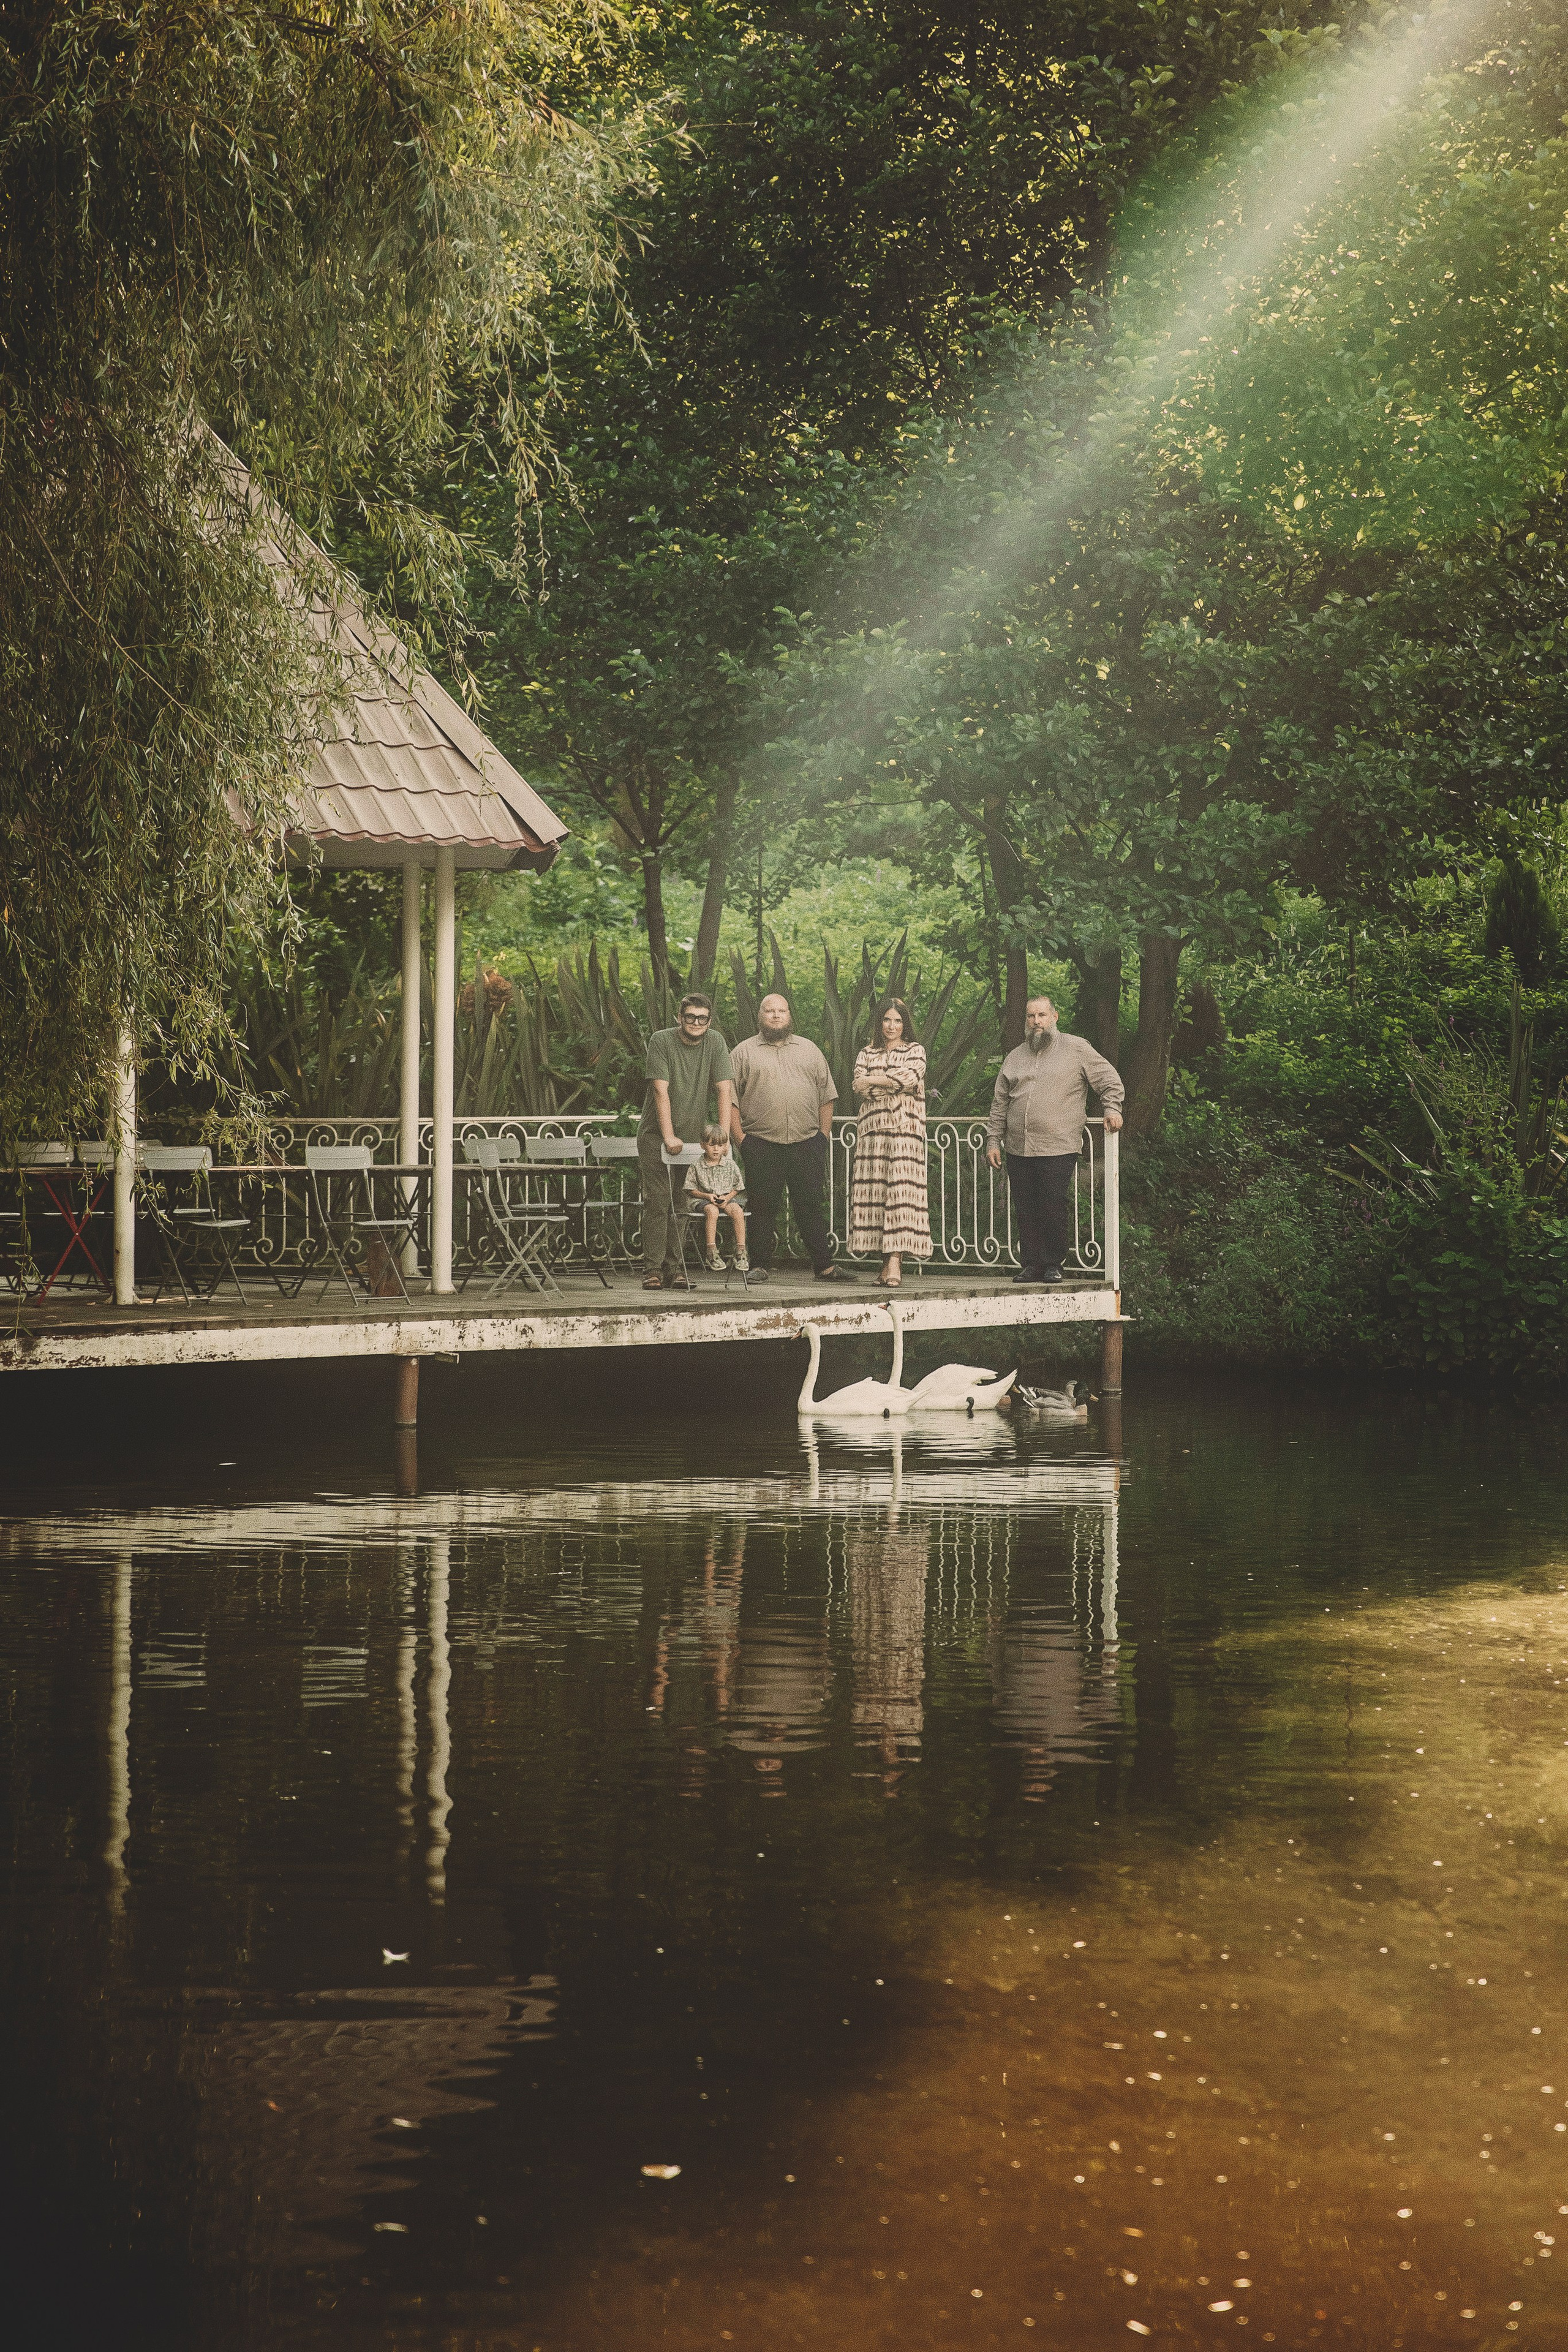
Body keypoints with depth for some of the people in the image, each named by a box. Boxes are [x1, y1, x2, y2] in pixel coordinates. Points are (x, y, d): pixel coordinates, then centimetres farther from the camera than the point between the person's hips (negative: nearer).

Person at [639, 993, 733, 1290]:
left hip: (693, 1135, 3)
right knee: (658, 1200, -11)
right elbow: (661, 1090, -16)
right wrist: (668, 1137, -24)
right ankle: (652, 1269, -12)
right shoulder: (661, 1041, -9)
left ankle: (673, 1269, 3)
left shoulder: (715, 1043, 0)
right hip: (656, 1135, -3)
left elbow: (725, 1090, -6)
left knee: (680, 1204, 2)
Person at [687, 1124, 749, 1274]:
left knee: (737, 1210, -30)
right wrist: (707, 1196, -15)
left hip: (727, 1197, 2)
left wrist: (728, 1197, -9)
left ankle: (741, 1251, -26)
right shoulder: (697, 1166, -1)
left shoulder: (730, 1165, 5)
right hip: (705, 1199, -2)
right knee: (712, 1211, -37)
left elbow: (737, 1187, 10)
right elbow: (692, 1190, 1)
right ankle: (711, 1252, -34)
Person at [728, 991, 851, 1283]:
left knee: (810, 1207, 2)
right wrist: (739, 1136, -5)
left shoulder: (810, 1050, 15)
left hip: (807, 1144, 2)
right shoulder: (744, 1053, 8)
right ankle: (759, 1267, 6)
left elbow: (826, 1095, 14)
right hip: (761, 1146, -1)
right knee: (763, 1209, 0)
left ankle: (824, 1265, 4)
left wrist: (823, 1135, 6)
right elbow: (730, 1098, 4)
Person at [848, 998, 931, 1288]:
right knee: (875, 1192, -4)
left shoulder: (915, 1050, 12)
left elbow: (911, 1077, -8)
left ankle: (895, 1261, -21)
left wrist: (872, 1082, -3)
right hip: (873, 1130, 3)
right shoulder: (866, 1054, 18)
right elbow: (860, 1090, 2)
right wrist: (894, 1084, -7)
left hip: (905, 1131, -3)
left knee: (901, 1191, -13)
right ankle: (886, 1262, -3)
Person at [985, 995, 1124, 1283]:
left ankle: (1053, 1264, 1)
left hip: (1058, 1150, -4)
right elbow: (1000, 1104, 18)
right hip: (1018, 1150, 4)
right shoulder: (1015, 1057, 17)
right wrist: (993, 1140, 12)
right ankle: (1031, 1263, 9)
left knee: (1054, 1207, -9)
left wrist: (1112, 1108, -9)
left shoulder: (1077, 1049, 5)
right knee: (1026, 1211, 2)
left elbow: (1109, 1080, 6)